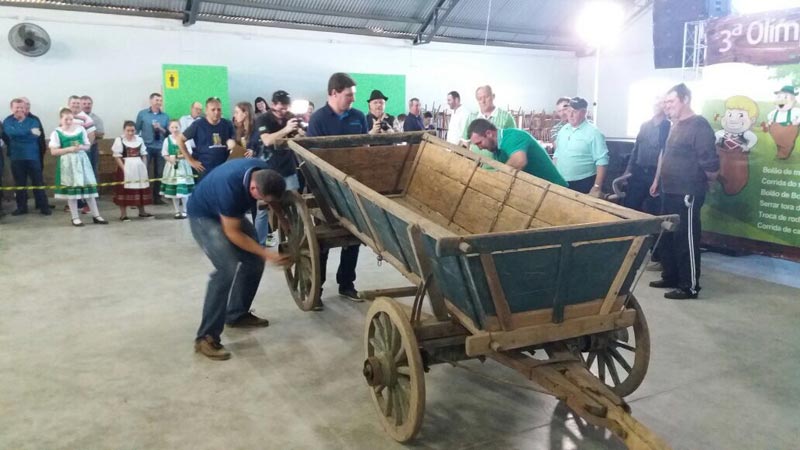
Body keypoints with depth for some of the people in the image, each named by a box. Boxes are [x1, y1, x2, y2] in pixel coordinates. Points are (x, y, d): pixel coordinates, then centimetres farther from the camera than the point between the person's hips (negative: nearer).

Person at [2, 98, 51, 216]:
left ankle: (44, 207, 7)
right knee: (20, 184, 10)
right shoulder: (7, 121, 4)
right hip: (16, 157, 1)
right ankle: (21, 207, 19)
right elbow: (10, 134, -16)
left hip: (33, 156, -1)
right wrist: (30, 132, -18)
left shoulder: (33, 121, 4)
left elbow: (36, 135, -13)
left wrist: (19, 135, -14)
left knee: (38, 182, 2)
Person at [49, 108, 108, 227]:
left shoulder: (81, 129, 5)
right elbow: (53, 151, -8)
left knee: (88, 186, 4)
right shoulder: (57, 132, -5)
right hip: (67, 163, -3)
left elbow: (88, 146, 11)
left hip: (81, 161, 3)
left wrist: (81, 147, -11)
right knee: (71, 189, 3)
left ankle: (96, 215, 12)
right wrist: (69, 149, -19)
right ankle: (75, 218, 12)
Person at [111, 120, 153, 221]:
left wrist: (144, 167, 2)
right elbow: (117, 157, -10)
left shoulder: (139, 140, 9)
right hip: (126, 168, -5)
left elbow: (144, 155, 12)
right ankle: (123, 214, 4)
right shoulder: (119, 140, -6)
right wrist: (123, 168, -18)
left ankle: (142, 212, 24)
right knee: (124, 190, -3)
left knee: (141, 190, 11)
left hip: (139, 168, 5)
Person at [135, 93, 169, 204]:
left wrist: (161, 129, -11)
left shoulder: (165, 116, 8)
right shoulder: (142, 114, 4)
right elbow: (137, 130, 3)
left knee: (159, 173, 6)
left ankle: (156, 196, 15)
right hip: (146, 147, -2)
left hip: (160, 148, 2)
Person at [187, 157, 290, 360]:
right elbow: (232, 233, -29)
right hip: (204, 216, -8)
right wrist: (266, 253, -29)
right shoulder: (231, 188, -41)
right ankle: (206, 337, -17)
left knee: (254, 262, 4)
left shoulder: (263, 172, -22)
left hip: (230, 212, 8)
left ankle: (237, 314, 23)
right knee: (228, 269, -23)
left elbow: (275, 199, 2)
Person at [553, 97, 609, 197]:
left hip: (583, 184, -5)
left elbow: (601, 161, -13)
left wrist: (597, 187, -18)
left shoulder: (593, 133, -10)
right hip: (561, 182, 6)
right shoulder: (563, 130, 9)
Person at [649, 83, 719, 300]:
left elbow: (711, 164, -19)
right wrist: (658, 181, 23)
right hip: (669, 193, 9)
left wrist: (705, 183, -3)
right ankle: (670, 277, 30)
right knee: (666, 237, 16)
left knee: (686, 240, -2)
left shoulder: (699, 125, -15)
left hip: (687, 195, -9)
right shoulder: (675, 125, 14)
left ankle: (690, 286, 8)